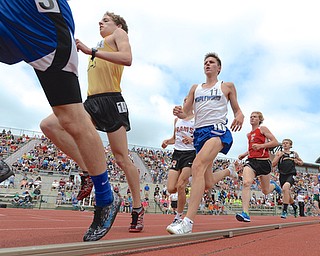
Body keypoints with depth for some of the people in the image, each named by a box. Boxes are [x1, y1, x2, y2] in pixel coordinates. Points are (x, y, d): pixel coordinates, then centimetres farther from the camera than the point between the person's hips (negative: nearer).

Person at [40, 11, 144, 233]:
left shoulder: (119, 33, 11)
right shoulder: (101, 45, 32)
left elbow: (127, 58, -13)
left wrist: (91, 51, -13)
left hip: (110, 101, -8)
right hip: (92, 102, 8)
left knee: (122, 158, -6)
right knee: (49, 125, -12)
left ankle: (138, 208, 8)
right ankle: (89, 171, -7)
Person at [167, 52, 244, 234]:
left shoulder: (227, 86, 13)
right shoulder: (195, 88, 21)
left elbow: (237, 109, 15)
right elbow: (185, 113, 17)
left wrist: (240, 117, -10)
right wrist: (179, 113, -8)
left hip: (218, 130, -5)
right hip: (199, 132, 5)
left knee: (197, 166, -32)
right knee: (208, 183, 10)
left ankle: (188, 222, -34)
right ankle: (228, 170, 46)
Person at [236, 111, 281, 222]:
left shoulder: (263, 129, 0)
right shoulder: (249, 134, 18)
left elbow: (275, 142, -7)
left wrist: (260, 146, -19)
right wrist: (244, 154, 16)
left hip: (264, 161, -4)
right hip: (251, 160, 4)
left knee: (265, 191, 10)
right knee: (246, 183, -24)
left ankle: (273, 185, 48)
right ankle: (245, 213, -28)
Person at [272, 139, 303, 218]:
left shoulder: (294, 154, 14)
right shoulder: (279, 153, 11)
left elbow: (301, 162, 27)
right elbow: (273, 164, 4)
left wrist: (297, 161, 5)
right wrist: (279, 156, -7)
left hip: (291, 174, -2)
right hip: (282, 175, 2)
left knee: (285, 187, -30)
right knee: (287, 194, 12)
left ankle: (285, 210, -24)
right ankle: (294, 206, 44)